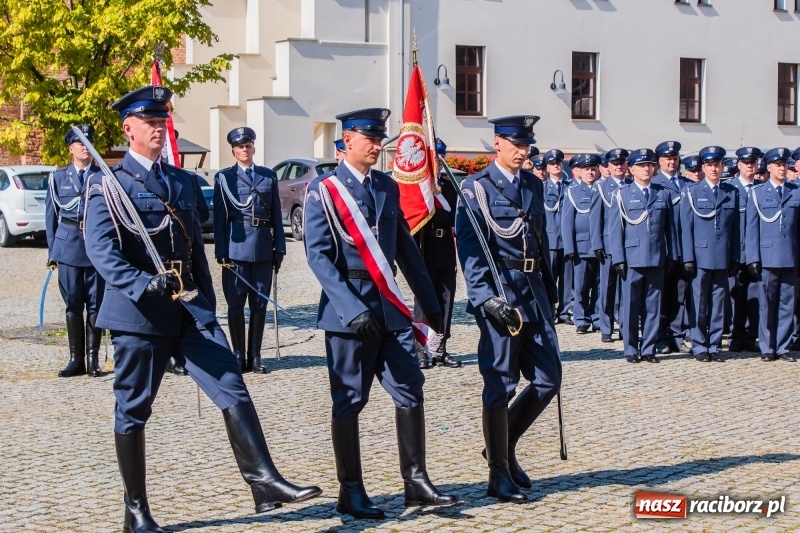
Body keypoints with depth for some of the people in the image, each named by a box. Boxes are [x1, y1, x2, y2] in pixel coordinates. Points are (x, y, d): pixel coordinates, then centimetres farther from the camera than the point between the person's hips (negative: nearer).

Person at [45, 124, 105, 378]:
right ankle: (76, 359, 10)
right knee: (73, 305, 4)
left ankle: (93, 358, 7)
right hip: (68, 246, 1)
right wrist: (52, 251, 5)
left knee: (95, 305, 1)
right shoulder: (58, 177, 9)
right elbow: (51, 216, 10)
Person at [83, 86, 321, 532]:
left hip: (191, 307, 5)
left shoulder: (183, 181, 17)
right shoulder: (108, 185, -2)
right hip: (139, 311, -5)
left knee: (232, 389, -8)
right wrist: (144, 285, -32)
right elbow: (101, 249, -16)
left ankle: (265, 481, -11)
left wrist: (206, 305, 15)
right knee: (133, 410, 4)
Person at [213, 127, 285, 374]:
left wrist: (279, 247, 4)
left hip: (263, 249, 2)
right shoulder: (224, 177, 5)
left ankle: (255, 355, 13)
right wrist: (221, 251, -6)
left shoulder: (269, 176, 11)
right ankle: (239, 356, 9)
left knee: (260, 304, 5)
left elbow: (276, 214, 10)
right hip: (236, 249, -2)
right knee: (236, 304, 2)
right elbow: (219, 217, 1)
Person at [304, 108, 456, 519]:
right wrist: (352, 309, -23)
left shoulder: (387, 187, 12)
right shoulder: (323, 190, -6)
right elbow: (317, 255, -14)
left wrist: (429, 303, 13)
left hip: (390, 307, 6)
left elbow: (406, 248, 16)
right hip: (348, 308, -5)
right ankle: (351, 493, 11)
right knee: (349, 401, 2)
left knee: (410, 392, 3)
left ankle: (416, 483, 11)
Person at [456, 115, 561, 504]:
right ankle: (499, 475, 10)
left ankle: (504, 446, 26)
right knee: (501, 385, -1)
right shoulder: (477, 188, -6)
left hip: (534, 292, 7)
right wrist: (485, 298, -22)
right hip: (500, 294, -6)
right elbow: (468, 249, -12)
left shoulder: (533, 185, 13)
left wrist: (550, 290, 18)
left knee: (548, 379, 6)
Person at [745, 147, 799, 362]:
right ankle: (767, 348, 11)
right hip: (767, 258, -2)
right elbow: (752, 228, 3)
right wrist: (753, 258, -4)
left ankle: (783, 347, 12)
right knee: (767, 305, 3)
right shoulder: (757, 192, 5)